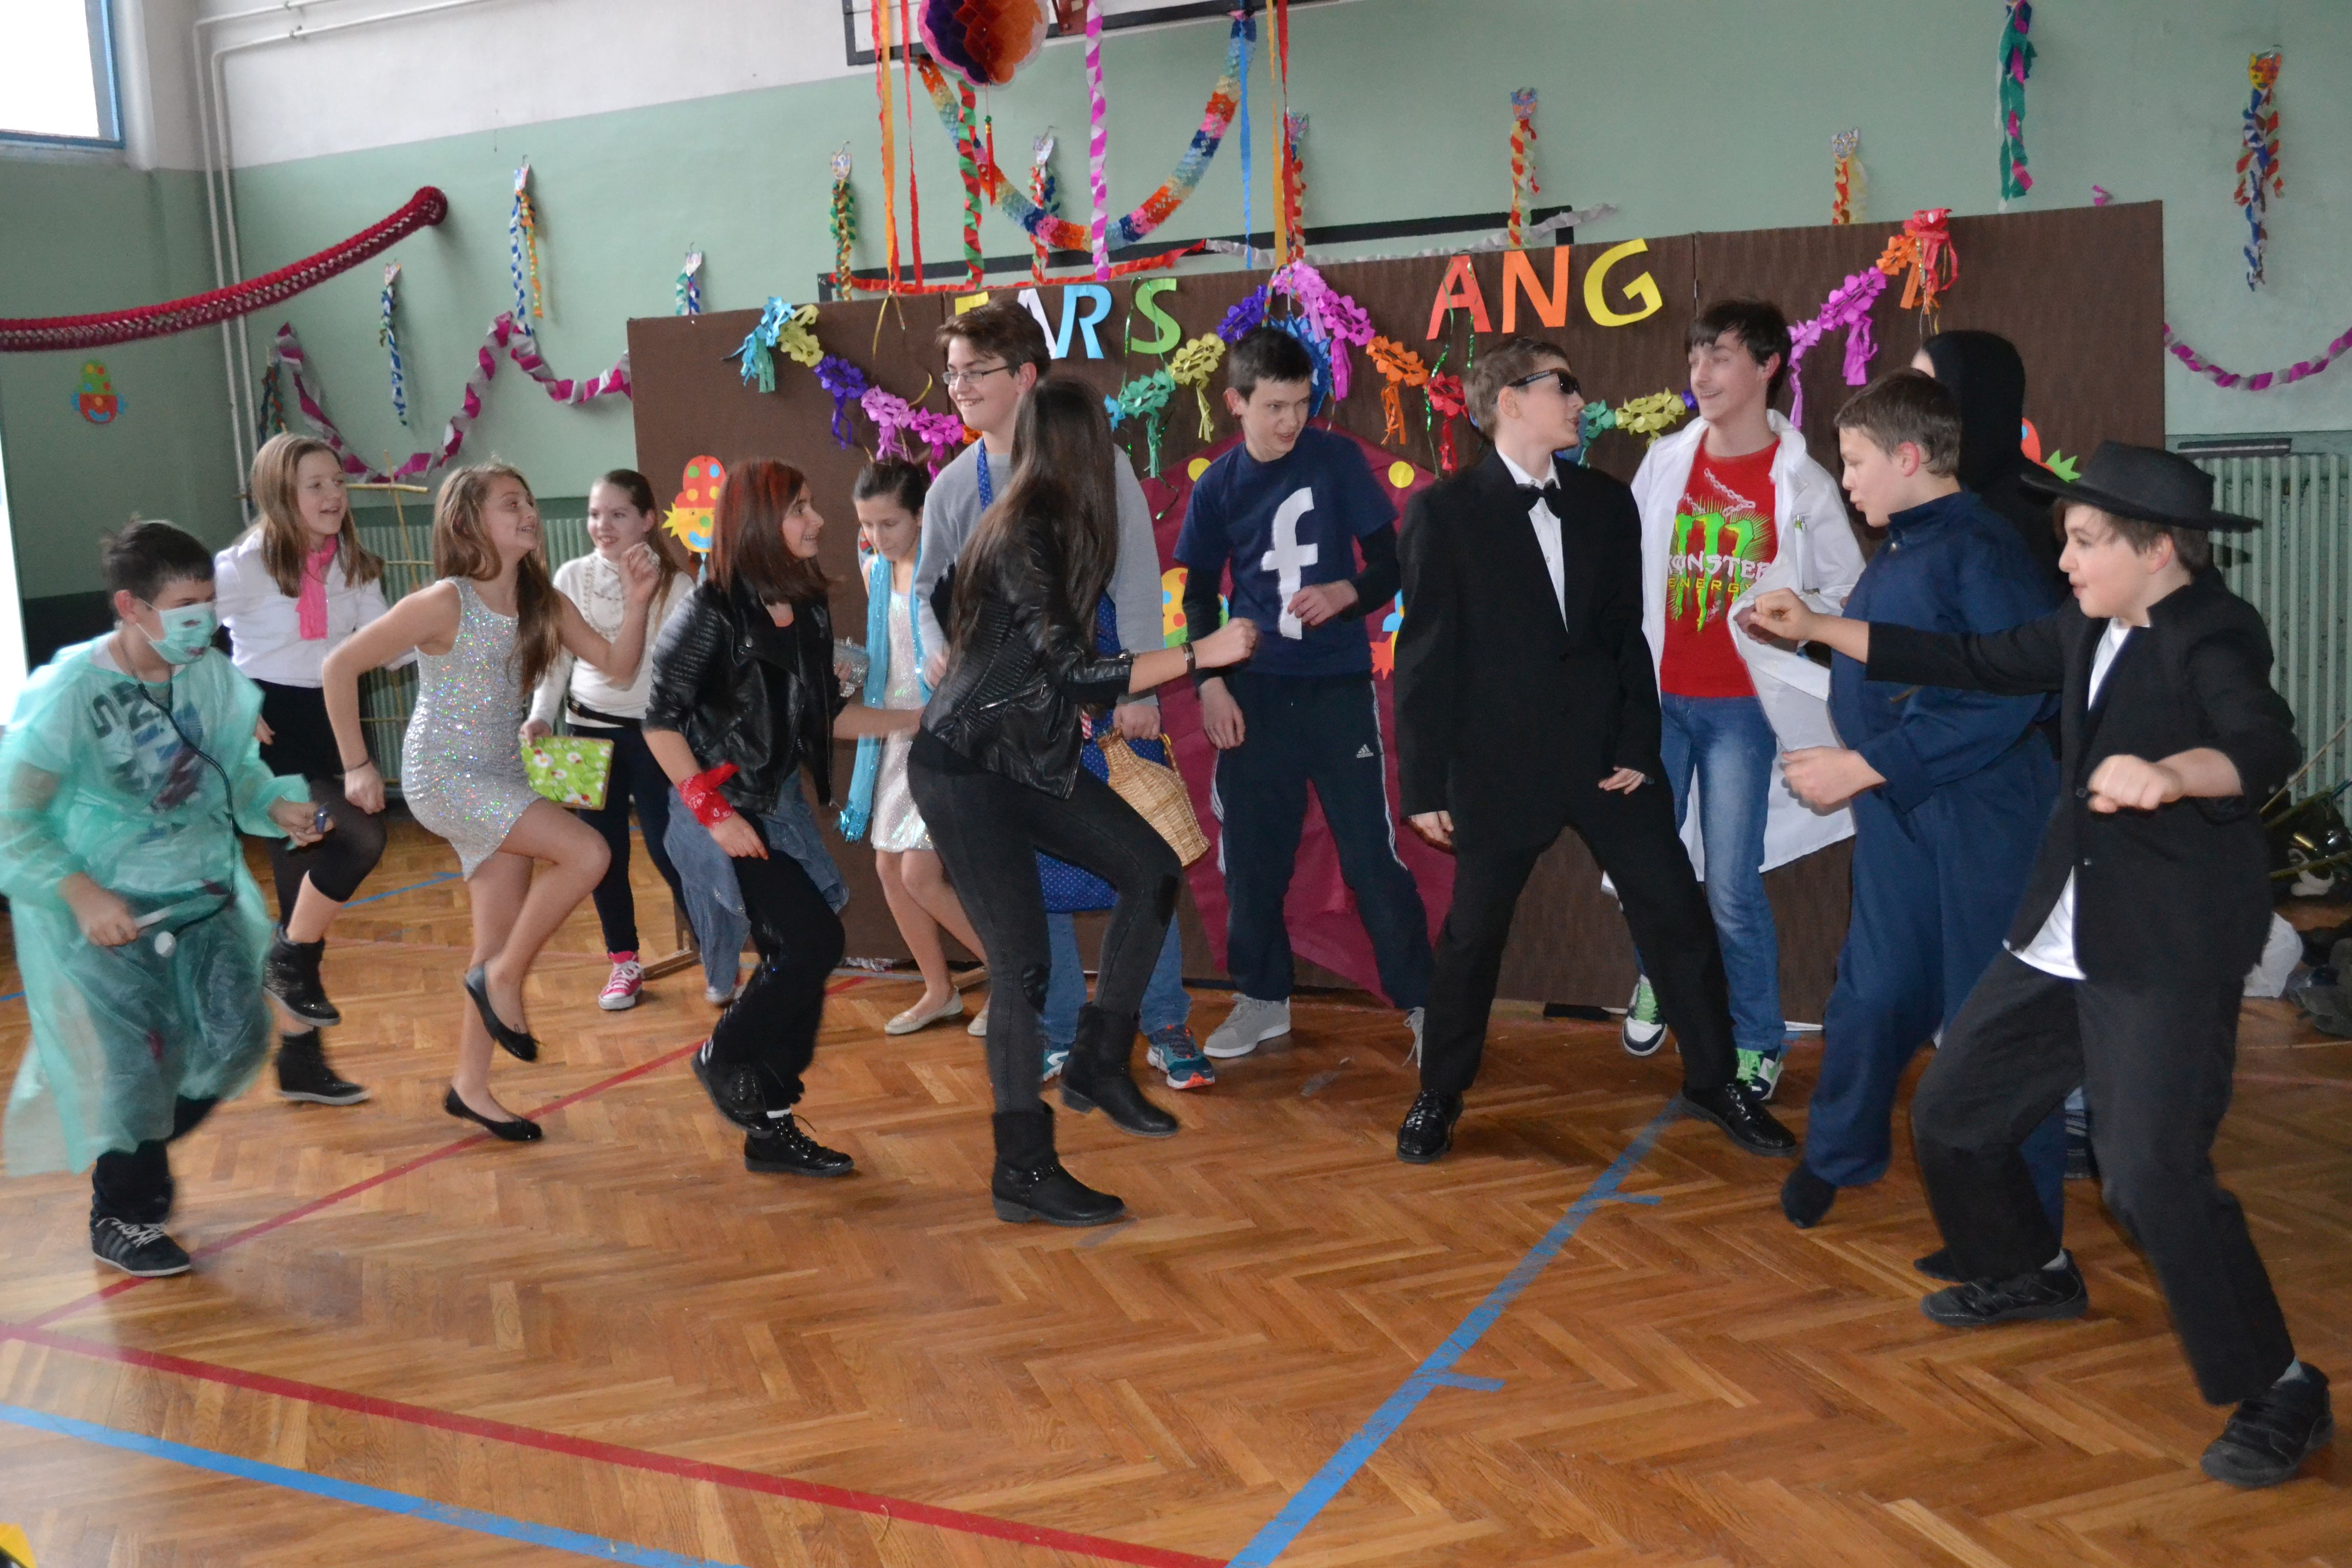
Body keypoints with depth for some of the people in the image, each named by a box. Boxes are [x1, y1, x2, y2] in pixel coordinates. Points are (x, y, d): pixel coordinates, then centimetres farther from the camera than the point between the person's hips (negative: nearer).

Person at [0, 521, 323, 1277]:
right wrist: (81, 894, -27)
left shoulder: (210, 674, -7)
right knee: (137, 1064, -1)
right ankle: (121, 1221, 24)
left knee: (237, 1036, 6)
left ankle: (141, 1152, 35)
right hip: (107, 909, -6)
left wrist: (279, 808, -11)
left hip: (199, 892, 6)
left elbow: (237, 766, 8)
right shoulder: (67, 694, -21)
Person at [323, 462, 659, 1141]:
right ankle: (503, 980, -2)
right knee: (586, 853, -21)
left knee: (502, 945, 8)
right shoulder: (444, 603, -16)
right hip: (444, 777, -7)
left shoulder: (544, 602, 2)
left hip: (502, 780, 7)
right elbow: (340, 666, -12)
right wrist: (356, 765, -10)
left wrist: (636, 600, -16)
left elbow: (617, 667, -1)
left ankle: (471, 1086, 22)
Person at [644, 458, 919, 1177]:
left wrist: (922, 718, 5)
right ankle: (725, 1058, 12)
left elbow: (827, 715, 11)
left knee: (796, 957, 6)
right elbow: (660, 721, -14)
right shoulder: (712, 613, -16)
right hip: (730, 808, -7)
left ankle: (769, 1126, 17)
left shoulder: (809, 610, 5)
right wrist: (715, 814, -18)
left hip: (783, 802, 7)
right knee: (815, 944, -12)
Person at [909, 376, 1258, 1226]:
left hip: (1024, 758, 9)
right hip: (966, 769, -9)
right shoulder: (1026, 539, -21)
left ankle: (1097, 1066, 13)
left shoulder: (1045, 526, 6)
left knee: (1150, 869, 3)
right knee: (1023, 962, -8)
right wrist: (1202, 654, -23)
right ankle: (1023, 1173, 2)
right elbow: (1076, 675, -25)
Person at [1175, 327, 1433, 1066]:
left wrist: (1343, 595, -23)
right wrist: (1210, 684, -3)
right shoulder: (1217, 487, 0)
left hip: (1338, 686, -2)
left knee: (1371, 854, -3)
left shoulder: (1339, 460, -5)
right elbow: (1199, 596, 9)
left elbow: (1391, 565, -3)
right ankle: (1263, 996, 24)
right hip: (1255, 692, 2)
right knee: (1251, 854, 7)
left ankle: (1422, 1003, 8)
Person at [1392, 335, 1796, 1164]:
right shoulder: (1444, 512, -5)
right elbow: (1426, 655, -6)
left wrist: (1639, 746, -1)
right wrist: (1425, 783, -7)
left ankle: (1715, 1082, 22)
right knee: (1472, 935, 7)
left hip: (1607, 751, 4)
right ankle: (1439, 1096, 25)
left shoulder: (1606, 501, 7)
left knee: (1678, 915, 5)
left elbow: (1628, 632, 8)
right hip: (1501, 763, -3)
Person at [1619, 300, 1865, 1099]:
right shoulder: (1665, 462, 4)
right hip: (1658, 696, 3)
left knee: (1732, 888, -5)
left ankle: (1757, 1042, 14)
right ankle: (1657, 976, 37)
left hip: (1741, 705, -3)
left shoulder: (1802, 482, -3)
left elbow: (1847, 592, 3)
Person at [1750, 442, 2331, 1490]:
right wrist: (1817, 631, 15)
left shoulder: (2214, 633, -16)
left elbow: (2268, 745, -33)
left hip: (2169, 954, -8)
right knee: (1952, 1111, 15)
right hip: (2064, 941, 9)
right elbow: (1974, 663, 17)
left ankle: (2280, 1393, 4)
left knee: (2154, 1177, -16)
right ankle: (2030, 1274, 42)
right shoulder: (2089, 630, 7)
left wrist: (2171, 775, -55)